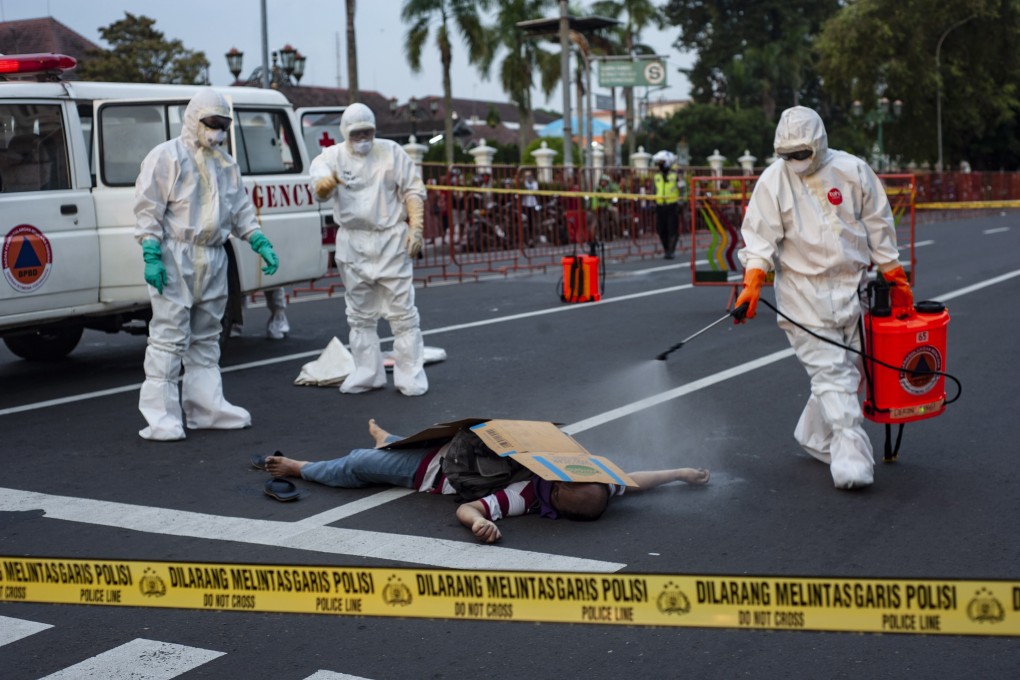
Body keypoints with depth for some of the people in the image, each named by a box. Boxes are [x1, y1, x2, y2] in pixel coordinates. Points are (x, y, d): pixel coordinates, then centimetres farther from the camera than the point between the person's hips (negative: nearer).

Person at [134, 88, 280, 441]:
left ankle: (206, 407, 20)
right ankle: (160, 416, -6)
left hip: (213, 259, 7)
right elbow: (148, 208, -8)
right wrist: (151, 255, -16)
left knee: (206, 337, 12)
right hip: (176, 257, -7)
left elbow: (241, 209, 22)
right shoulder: (167, 157, -4)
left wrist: (260, 243, 9)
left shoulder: (225, 164, 16)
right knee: (169, 336, -9)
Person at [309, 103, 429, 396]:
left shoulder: (392, 152, 2)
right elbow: (320, 190, -19)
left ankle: (411, 376, 3)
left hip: (391, 240, -2)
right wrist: (325, 183, -44)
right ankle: (367, 374, 21)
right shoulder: (332, 156, 1)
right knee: (360, 314, 11)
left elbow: (413, 191, 4)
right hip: (353, 244, 2)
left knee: (403, 312, -2)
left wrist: (416, 228, -8)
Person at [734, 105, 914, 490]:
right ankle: (851, 455, -14)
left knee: (847, 368, 8)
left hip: (851, 285, 3)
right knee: (829, 371, -11)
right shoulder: (772, 181, -3)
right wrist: (752, 282, -24)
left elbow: (878, 226, 10)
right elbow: (760, 237, -9)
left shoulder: (852, 171, 2)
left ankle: (815, 436, 27)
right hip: (803, 290, -3)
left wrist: (894, 276, 11)